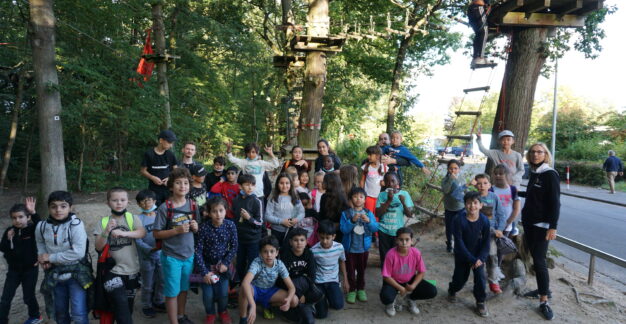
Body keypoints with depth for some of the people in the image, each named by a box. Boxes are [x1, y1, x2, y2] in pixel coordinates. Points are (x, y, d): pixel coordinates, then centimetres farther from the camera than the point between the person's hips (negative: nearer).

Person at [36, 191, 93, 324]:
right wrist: (42, 258, -2)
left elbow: (78, 252, -24)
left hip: (77, 274, -5)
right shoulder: (42, 226, -4)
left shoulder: (76, 224, -18)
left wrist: (51, 258, -17)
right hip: (55, 275, 5)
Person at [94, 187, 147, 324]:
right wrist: (106, 231, -23)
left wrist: (123, 233, -34)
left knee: (128, 305, 17)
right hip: (113, 271, -1)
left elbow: (142, 233, -20)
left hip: (131, 270, 2)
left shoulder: (132, 218, -3)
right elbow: (98, 247, -6)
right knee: (120, 303, -13)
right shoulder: (103, 222, -2)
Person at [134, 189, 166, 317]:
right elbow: (138, 241, -15)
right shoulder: (138, 219, -13)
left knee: (161, 282, 18)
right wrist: (150, 249, -25)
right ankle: (146, 306, 33)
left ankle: (158, 302, 39)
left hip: (161, 255, 3)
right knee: (147, 285, 12)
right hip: (146, 257, -3)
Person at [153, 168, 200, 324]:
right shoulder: (165, 208, -15)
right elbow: (156, 234, -12)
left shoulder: (193, 205, -1)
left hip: (189, 255, 5)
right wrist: (177, 230, -23)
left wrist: (195, 227, -11)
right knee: (172, 292, 7)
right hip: (171, 257, -4)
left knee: (184, 288, 20)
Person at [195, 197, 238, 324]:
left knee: (223, 292, 2)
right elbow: (198, 251, -16)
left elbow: (234, 247, -4)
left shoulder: (230, 225, -15)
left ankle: (223, 311, 34)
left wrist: (226, 263, -12)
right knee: (208, 294, 0)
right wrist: (204, 271, -16)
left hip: (223, 264, 1)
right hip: (207, 265, -1)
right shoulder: (204, 228, -21)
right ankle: (210, 314, 31)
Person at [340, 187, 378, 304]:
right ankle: (352, 290, 23)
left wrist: (368, 221, -26)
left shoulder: (369, 213, -2)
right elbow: (343, 229, -17)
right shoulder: (346, 213, -9)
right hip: (350, 247, -2)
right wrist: (352, 221, -30)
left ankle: (361, 289, 31)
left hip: (364, 247, 2)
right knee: (350, 270, 8)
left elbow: (376, 228, -8)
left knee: (362, 269, 15)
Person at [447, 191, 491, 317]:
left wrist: (481, 258, -19)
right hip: (462, 255, -1)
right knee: (460, 278, 9)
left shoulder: (484, 220, -15)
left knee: (480, 277, -8)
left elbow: (486, 242, -9)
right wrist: (471, 260, -23)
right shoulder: (459, 220, -24)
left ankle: (480, 302, 15)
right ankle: (452, 291, 42)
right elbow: (459, 242, -22)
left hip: (478, 255, 2)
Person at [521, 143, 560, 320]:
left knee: (539, 260, -9)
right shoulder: (533, 173, 9)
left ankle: (544, 301, -2)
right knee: (535, 257, 14)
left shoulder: (550, 174, -12)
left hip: (542, 224, -7)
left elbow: (555, 202, -16)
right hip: (528, 221, 7)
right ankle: (544, 288, 29)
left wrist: (553, 227, -20)